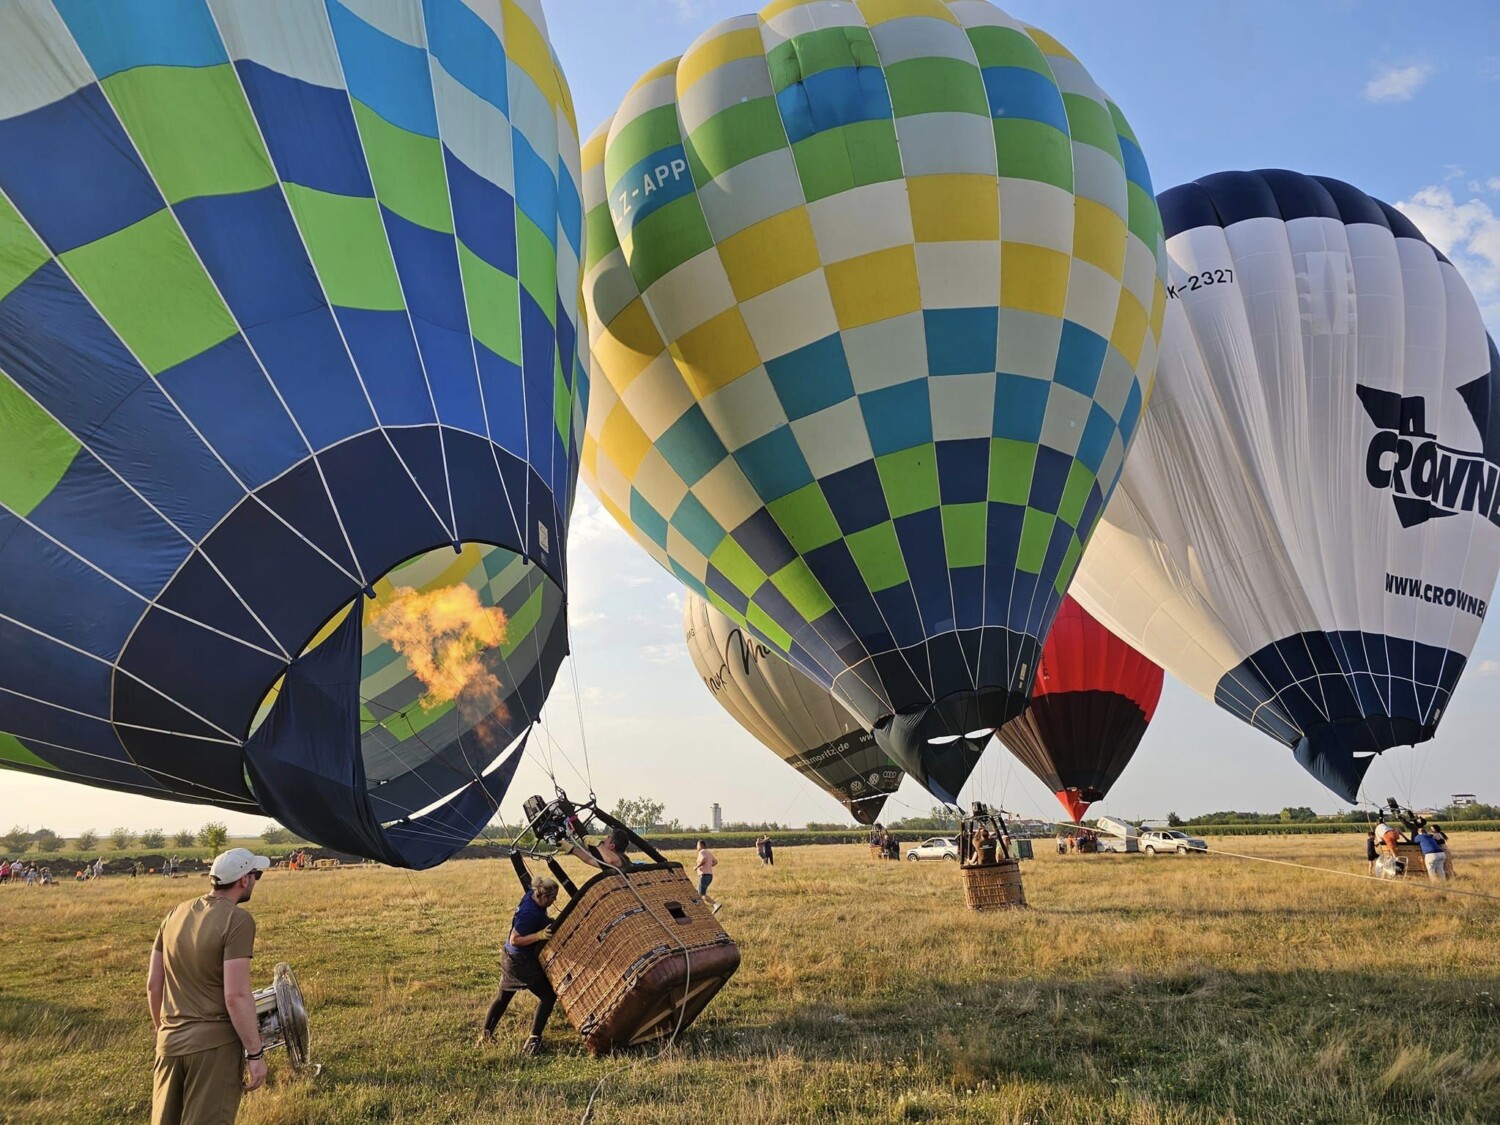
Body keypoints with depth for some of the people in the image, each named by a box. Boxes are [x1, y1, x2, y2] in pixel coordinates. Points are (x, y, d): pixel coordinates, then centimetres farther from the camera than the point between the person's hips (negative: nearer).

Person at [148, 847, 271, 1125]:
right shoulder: (237, 920, -16)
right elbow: (236, 996, -20)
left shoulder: (175, 914, 5)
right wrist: (255, 1053, -13)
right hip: (215, 1043, -6)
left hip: (170, 1041, 6)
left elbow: (153, 985, 11)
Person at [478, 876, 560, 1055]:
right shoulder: (530, 913, -31)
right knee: (548, 996, 2)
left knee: (502, 997, 23)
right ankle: (533, 1039, 4)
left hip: (510, 959, 10)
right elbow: (514, 940, -27)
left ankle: (485, 1035, 34)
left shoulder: (530, 896, -5)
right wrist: (539, 935, -34)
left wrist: (549, 923, 6)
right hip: (523, 963, -10)